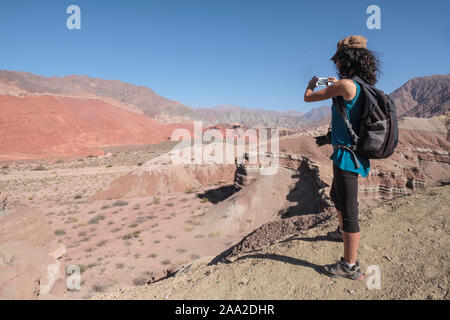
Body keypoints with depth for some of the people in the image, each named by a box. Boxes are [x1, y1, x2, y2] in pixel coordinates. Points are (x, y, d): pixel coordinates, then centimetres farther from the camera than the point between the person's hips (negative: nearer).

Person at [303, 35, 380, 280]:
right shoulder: (365, 87, 8)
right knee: (336, 196, 28)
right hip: (354, 155, 9)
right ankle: (343, 231, 52)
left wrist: (312, 84, 13)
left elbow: (308, 98, -9)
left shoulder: (345, 84, -18)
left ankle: (350, 266, 9)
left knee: (348, 209, -2)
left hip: (347, 155, -9)